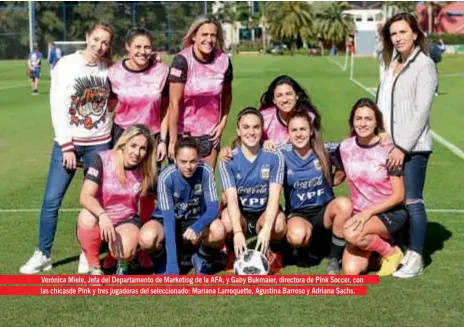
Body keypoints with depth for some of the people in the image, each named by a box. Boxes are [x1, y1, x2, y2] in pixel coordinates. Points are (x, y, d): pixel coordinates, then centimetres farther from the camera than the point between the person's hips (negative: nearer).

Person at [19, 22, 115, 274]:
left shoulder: (108, 68, 1)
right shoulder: (67, 65, -7)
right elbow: (57, 107, -10)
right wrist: (66, 146, -13)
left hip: (99, 143, 2)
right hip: (68, 142, -2)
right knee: (51, 200, -5)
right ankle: (43, 255, 6)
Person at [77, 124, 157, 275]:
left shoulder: (146, 170, -10)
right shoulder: (103, 160, -19)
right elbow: (85, 197, -27)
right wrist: (102, 215, -45)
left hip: (127, 220, 0)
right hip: (101, 218, 0)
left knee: (125, 252, -32)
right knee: (87, 217, -36)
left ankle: (123, 262, 10)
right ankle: (94, 267, -12)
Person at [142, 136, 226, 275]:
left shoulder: (205, 171, -20)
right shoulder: (166, 177, -25)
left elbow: (213, 208, -21)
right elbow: (169, 218, -30)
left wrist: (197, 226, -45)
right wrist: (172, 266, -36)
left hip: (195, 221, 1)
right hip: (165, 221, -1)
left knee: (218, 230, -32)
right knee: (147, 238, -36)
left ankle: (203, 258, 2)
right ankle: (162, 261, 1)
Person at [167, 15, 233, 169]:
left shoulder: (223, 60, -5)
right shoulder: (182, 60, -16)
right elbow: (174, 103, -17)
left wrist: (223, 123, 4)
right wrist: (173, 139, -17)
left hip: (210, 133, 4)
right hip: (184, 133, -3)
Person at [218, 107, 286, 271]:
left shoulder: (274, 157, -13)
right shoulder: (228, 160, -13)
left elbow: (274, 197, -21)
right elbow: (232, 198, -22)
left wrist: (266, 229, -37)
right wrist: (238, 232, -38)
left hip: (264, 212, 0)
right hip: (240, 213, 0)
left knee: (278, 225, -34)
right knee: (227, 224, -35)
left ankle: (268, 251, 2)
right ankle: (237, 252, 1)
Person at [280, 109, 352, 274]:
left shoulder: (324, 151, -4)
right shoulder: (283, 155, -4)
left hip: (325, 209, 1)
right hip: (298, 213, -1)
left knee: (344, 204, -33)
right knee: (297, 236, -36)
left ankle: (334, 258, -15)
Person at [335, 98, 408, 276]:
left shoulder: (387, 150, -13)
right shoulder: (345, 147, -1)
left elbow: (398, 196, -12)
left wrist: (368, 212, -21)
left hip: (390, 213, -4)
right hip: (360, 215, 4)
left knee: (352, 234, -34)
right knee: (351, 271, -14)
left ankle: (391, 251, -6)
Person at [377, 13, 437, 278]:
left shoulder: (424, 65, -7)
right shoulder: (392, 65, 15)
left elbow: (422, 110, -13)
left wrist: (403, 147, -16)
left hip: (414, 147, -7)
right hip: (390, 146, 7)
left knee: (412, 201, -5)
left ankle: (416, 258, 1)